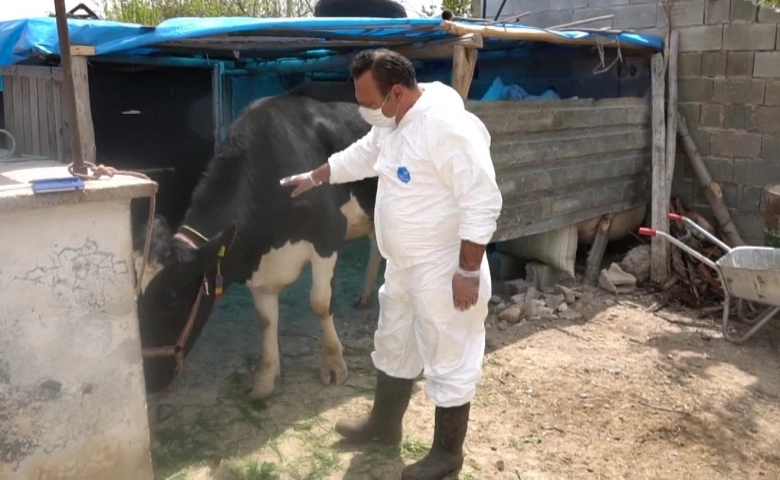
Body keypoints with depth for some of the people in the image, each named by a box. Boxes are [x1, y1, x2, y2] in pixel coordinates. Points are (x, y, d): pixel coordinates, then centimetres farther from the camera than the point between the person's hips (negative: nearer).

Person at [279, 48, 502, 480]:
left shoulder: (449, 127, -25)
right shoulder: (392, 122, 5)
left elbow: (482, 205, -26)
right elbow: (360, 156, 25)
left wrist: (468, 271, -23)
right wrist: (314, 177, 32)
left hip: (445, 272, -10)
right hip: (403, 266, 10)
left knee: (449, 362, 6)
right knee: (393, 346, 23)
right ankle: (384, 425, 43)